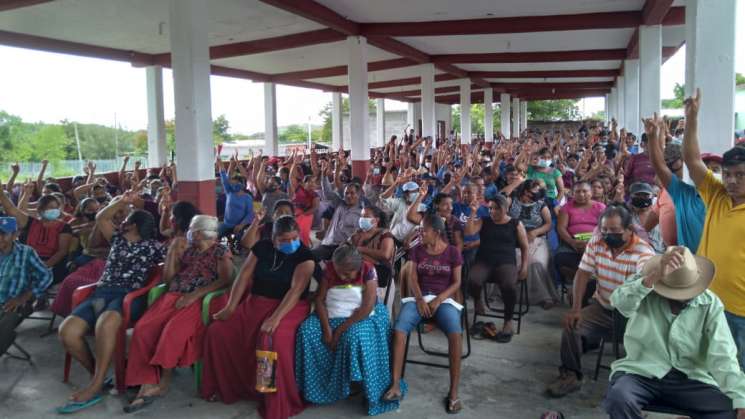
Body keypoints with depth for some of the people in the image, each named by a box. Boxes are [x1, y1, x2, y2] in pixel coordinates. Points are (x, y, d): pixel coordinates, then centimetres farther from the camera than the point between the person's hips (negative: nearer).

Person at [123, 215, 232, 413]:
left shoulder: (221, 251, 6)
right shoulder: (187, 249, 24)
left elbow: (224, 280, -9)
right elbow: (167, 278, 19)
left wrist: (195, 294, -19)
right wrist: (173, 251, 9)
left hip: (199, 300, -5)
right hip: (173, 296, 6)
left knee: (174, 331, -32)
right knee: (143, 329, -21)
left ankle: (163, 382, -13)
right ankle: (147, 385, -23)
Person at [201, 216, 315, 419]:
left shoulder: (305, 256, -11)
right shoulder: (262, 247, 2)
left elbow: (296, 289, -22)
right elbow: (244, 277, 0)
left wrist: (275, 318, -33)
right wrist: (230, 307, -9)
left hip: (289, 307, -5)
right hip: (254, 303, 5)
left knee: (274, 339, -35)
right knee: (217, 331, -9)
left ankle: (278, 401, -18)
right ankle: (228, 386, 11)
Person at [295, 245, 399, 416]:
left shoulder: (368, 270, -14)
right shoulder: (329, 269, -3)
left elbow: (367, 307, -20)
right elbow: (320, 299, -4)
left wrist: (340, 329, -23)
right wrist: (326, 327, -20)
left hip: (359, 319, -4)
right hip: (330, 317, 4)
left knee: (354, 336, -36)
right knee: (308, 330, -22)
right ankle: (316, 387, -10)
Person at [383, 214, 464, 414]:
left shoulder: (453, 251, 5)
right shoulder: (417, 250, 12)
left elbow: (456, 282, 1)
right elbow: (412, 277, 4)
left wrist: (438, 300, -15)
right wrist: (419, 298, -14)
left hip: (444, 299, -2)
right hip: (419, 297, 2)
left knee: (455, 334, -33)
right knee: (399, 329, -29)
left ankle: (453, 392, -24)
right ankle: (396, 386, -24)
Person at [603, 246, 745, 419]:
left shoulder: (710, 304, -1)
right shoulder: (645, 288, -5)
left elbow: (723, 357, -9)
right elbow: (619, 302, -28)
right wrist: (655, 277, -42)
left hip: (690, 379, 2)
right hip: (641, 373, -2)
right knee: (618, 399, -31)